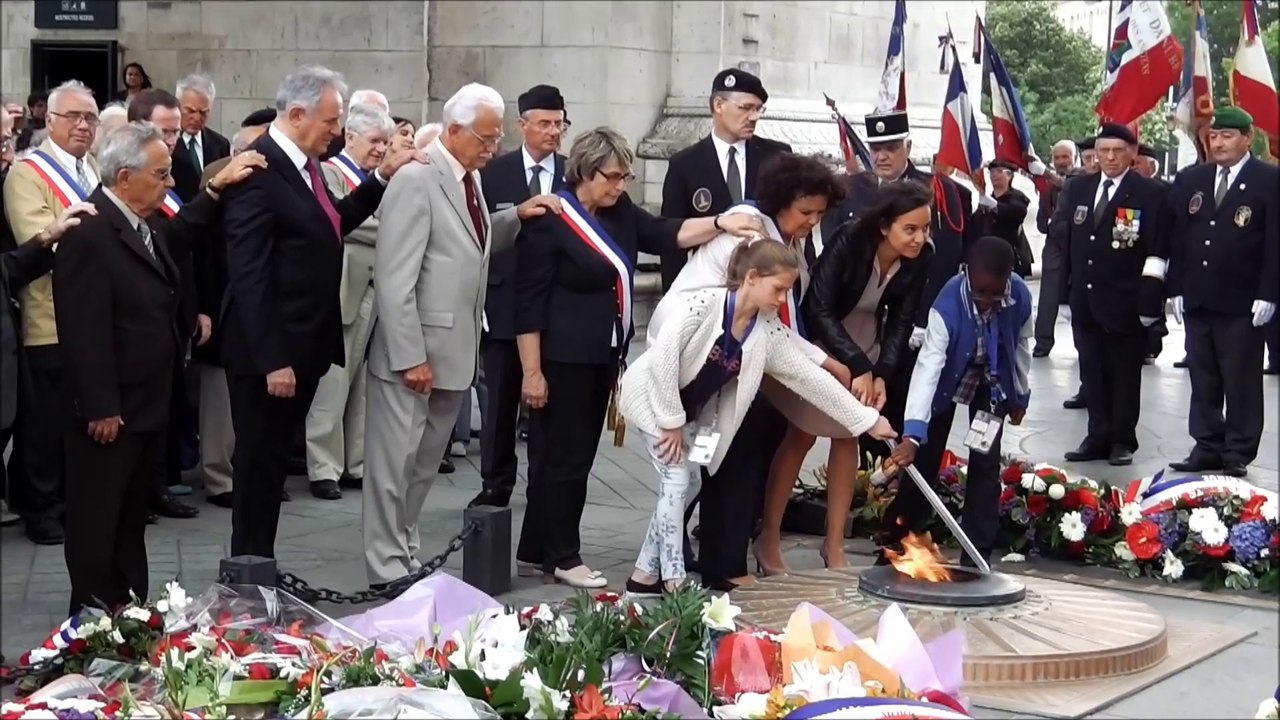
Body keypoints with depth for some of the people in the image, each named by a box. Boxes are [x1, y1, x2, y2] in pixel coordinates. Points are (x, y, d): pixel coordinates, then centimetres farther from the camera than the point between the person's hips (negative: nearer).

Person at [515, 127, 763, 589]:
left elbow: (666, 235, 0)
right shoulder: (551, 222, -12)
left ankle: (538, 546, 21)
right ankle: (562, 558, 7)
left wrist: (720, 224, -16)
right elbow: (529, 302, -13)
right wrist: (532, 371, -16)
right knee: (566, 456, -2)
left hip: (602, 357, 8)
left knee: (573, 454, 12)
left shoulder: (619, 212, 9)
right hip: (563, 359, -8)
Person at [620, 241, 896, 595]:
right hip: (653, 397, -6)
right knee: (676, 479, -11)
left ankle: (645, 576, 15)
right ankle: (673, 581, -4)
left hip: (692, 410, 6)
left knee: (675, 485, 3)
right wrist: (671, 421, -23)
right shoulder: (704, 304, -29)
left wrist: (867, 420, -8)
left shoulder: (769, 331, -11)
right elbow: (663, 357, -28)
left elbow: (809, 376, -7)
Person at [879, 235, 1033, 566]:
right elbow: (928, 366, -46)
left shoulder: (1020, 296, -29)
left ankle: (977, 555, 5)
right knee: (924, 459, -1)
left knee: (985, 463, -2)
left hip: (993, 381, 2)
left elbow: (1021, 344, -8)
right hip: (949, 378, -2)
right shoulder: (948, 306, -39)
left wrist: (1020, 396, 5)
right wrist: (912, 435, -55)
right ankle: (895, 544, 12)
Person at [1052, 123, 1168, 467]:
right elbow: (1061, 234, 11)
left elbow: (1157, 250, -9)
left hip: (1125, 303, -5)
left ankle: (1122, 440, 14)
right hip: (1084, 300, 5)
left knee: (1124, 373, 5)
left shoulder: (1150, 194, -6)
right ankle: (1098, 437, 19)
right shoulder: (1076, 188, 10)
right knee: (1092, 372, 11)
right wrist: (1066, 293, 6)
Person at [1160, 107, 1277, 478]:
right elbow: (1176, 237, 11)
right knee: (1203, 380, 9)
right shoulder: (1190, 180, 10)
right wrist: (1176, 289, 5)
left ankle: (1238, 454, 9)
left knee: (1241, 382, 2)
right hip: (1196, 299, 5)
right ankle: (1207, 447, 16)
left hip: (1242, 303, -5)